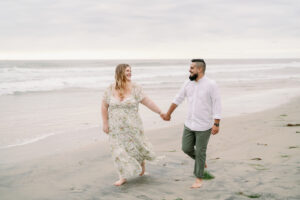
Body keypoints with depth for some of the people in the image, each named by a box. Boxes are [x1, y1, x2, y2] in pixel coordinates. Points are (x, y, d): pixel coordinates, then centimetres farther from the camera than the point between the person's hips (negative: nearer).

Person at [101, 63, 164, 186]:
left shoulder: (135, 88, -8)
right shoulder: (110, 89, -3)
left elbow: (147, 102, -8)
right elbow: (104, 106, 5)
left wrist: (160, 112, -11)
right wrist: (105, 123, 1)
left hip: (132, 126, -1)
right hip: (116, 128, 1)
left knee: (136, 146, 10)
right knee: (119, 151, 1)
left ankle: (142, 162, 44)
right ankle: (123, 177, 13)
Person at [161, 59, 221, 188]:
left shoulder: (211, 85, -15)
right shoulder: (188, 83, 2)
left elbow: (217, 105, -15)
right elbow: (178, 99, 13)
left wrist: (216, 124, -21)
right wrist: (168, 114, 22)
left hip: (204, 126, -5)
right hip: (189, 124, 6)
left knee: (200, 152, 2)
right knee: (186, 148, 7)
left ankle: (199, 178, 18)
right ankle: (200, 161, 37)